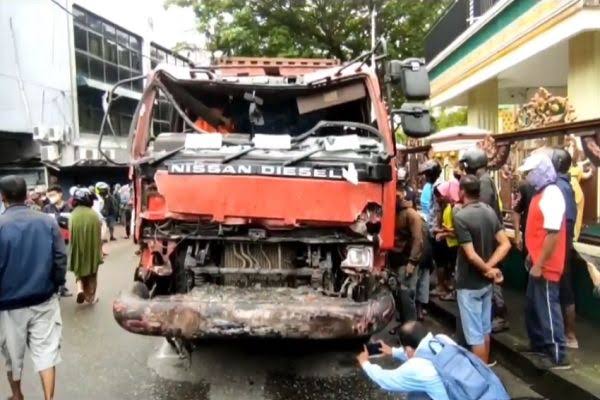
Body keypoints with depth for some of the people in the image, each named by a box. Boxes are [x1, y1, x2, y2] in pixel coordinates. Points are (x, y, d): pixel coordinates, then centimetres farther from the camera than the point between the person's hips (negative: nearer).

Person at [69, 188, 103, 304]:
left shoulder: (73, 215, -10)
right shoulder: (94, 214, -8)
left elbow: (71, 234, -6)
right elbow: (98, 233, -1)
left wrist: (74, 247, 10)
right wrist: (99, 248, 12)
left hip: (78, 248, 0)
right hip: (93, 248, 1)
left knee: (80, 269, 21)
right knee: (92, 273, 16)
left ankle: (80, 289, -3)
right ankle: (90, 297, 22)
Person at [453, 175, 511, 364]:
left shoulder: (460, 216, -21)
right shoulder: (490, 211, 2)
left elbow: (471, 255, -25)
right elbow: (505, 244, -1)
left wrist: (488, 270, -10)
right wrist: (489, 266, -9)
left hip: (469, 284, -8)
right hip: (486, 281, 8)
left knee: (474, 334, 3)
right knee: (484, 329, 20)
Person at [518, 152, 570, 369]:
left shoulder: (552, 196, -20)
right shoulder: (542, 193, 10)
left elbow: (553, 234, -25)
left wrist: (539, 264, -22)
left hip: (546, 266, -10)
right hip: (538, 262, 10)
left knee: (548, 309, 0)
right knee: (533, 306, 20)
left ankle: (558, 356, 11)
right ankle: (538, 344, 35)